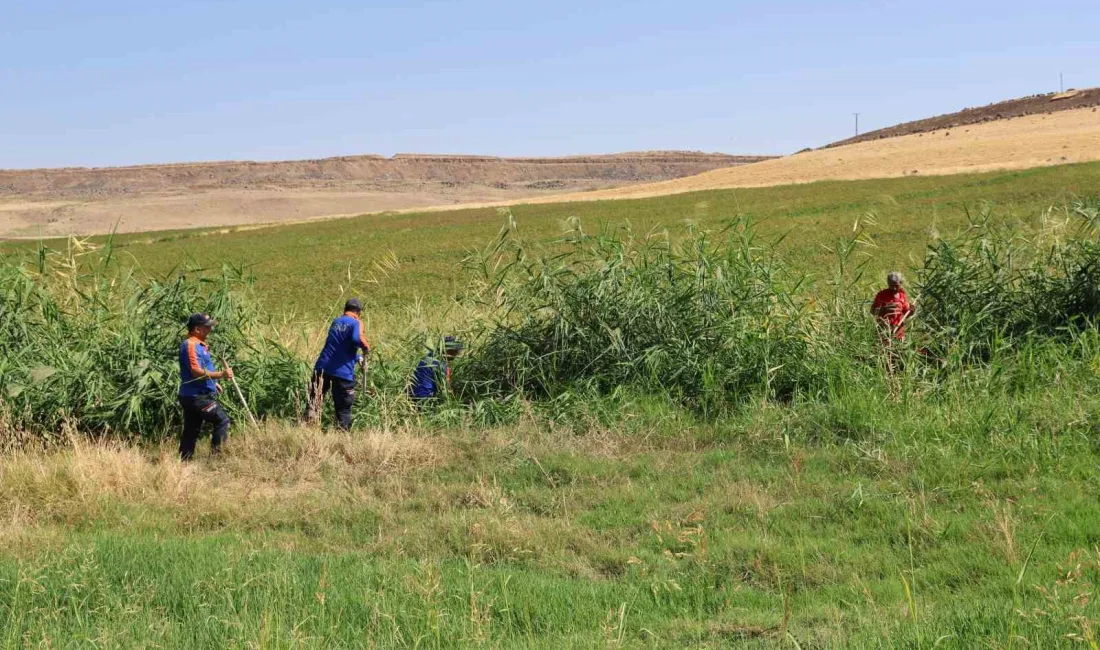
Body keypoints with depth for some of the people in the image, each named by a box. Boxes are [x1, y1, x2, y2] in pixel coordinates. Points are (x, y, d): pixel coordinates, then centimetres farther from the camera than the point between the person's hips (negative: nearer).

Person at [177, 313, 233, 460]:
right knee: (222, 421, -7)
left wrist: (213, 382, 24)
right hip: (198, 397, -11)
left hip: (192, 396, 11)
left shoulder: (197, 344, 17)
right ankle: (216, 453, -7)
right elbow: (196, 372, -25)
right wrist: (221, 374, -27)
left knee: (191, 431, 12)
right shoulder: (191, 345, -17)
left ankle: (183, 461, 14)